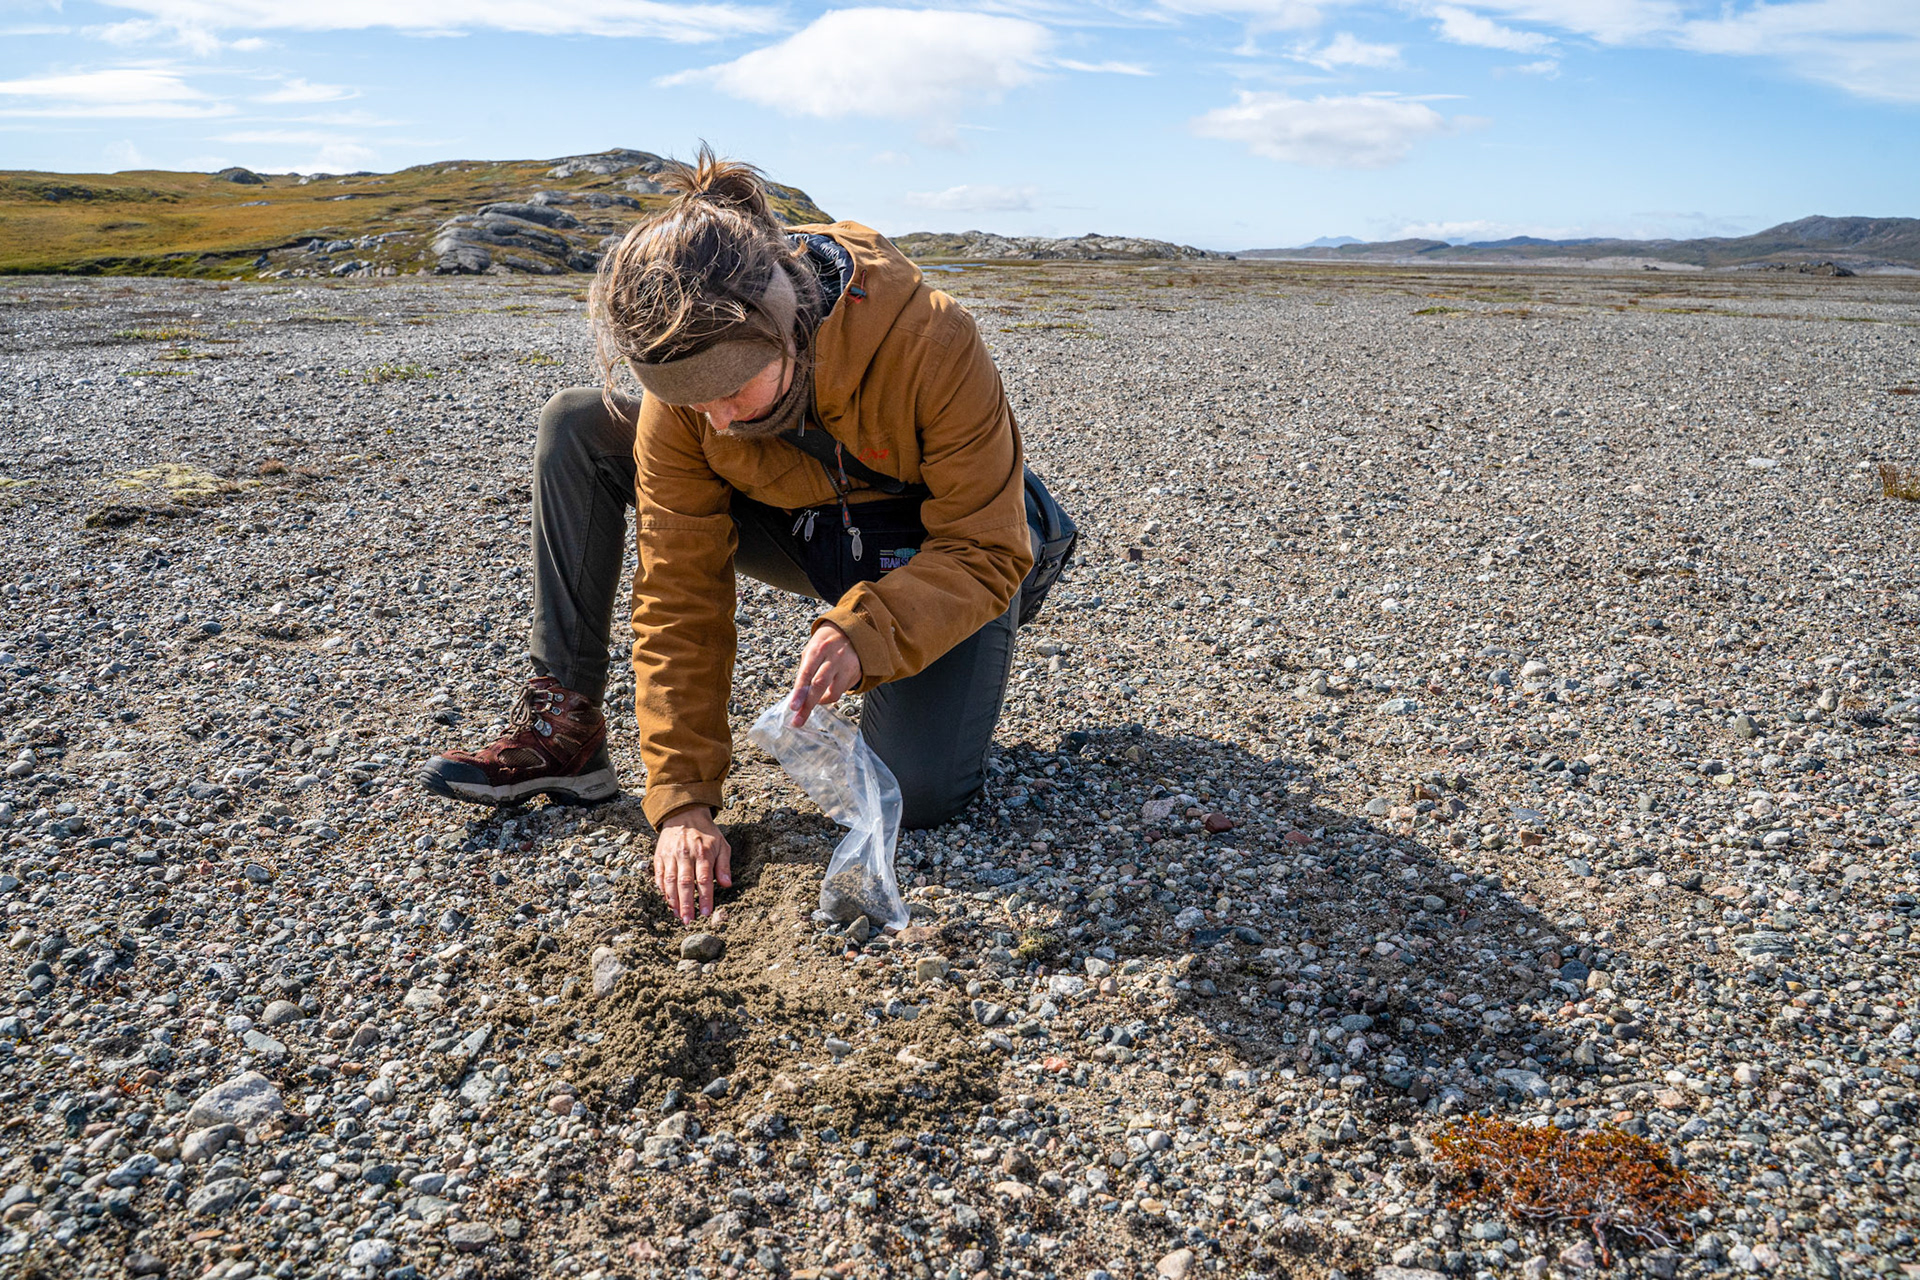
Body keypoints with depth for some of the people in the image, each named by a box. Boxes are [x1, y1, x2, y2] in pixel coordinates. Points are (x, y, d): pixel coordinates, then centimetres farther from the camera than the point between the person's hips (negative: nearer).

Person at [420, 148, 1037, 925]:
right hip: (800, 532, 4)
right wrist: (682, 797, -24)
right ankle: (564, 728, -7)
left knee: (919, 796, -28)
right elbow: (680, 593, -19)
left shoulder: (933, 345, -33)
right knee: (574, 427, -10)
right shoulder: (684, 398, -22)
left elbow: (984, 552, -27)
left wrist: (865, 634, -44)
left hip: (939, 554, -3)